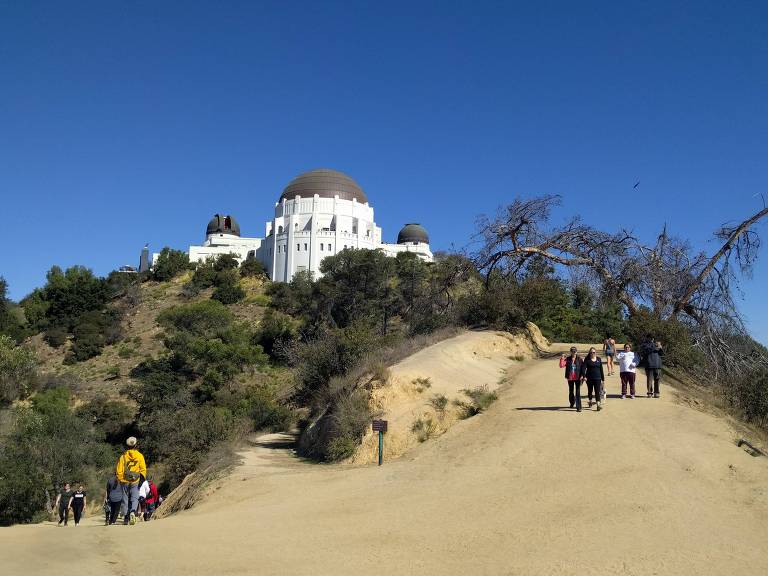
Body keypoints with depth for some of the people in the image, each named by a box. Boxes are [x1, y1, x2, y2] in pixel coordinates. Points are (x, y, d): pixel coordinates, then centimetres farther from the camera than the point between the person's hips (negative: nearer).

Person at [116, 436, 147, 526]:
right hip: (135, 481, -1)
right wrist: (142, 478, 3)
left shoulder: (123, 456, -1)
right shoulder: (139, 455, 0)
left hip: (125, 481, 1)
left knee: (126, 499, 11)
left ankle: (126, 518, 11)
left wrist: (120, 480, 12)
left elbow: (118, 470, 2)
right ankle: (132, 512, -23)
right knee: (134, 498, 3)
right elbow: (143, 469, -2)